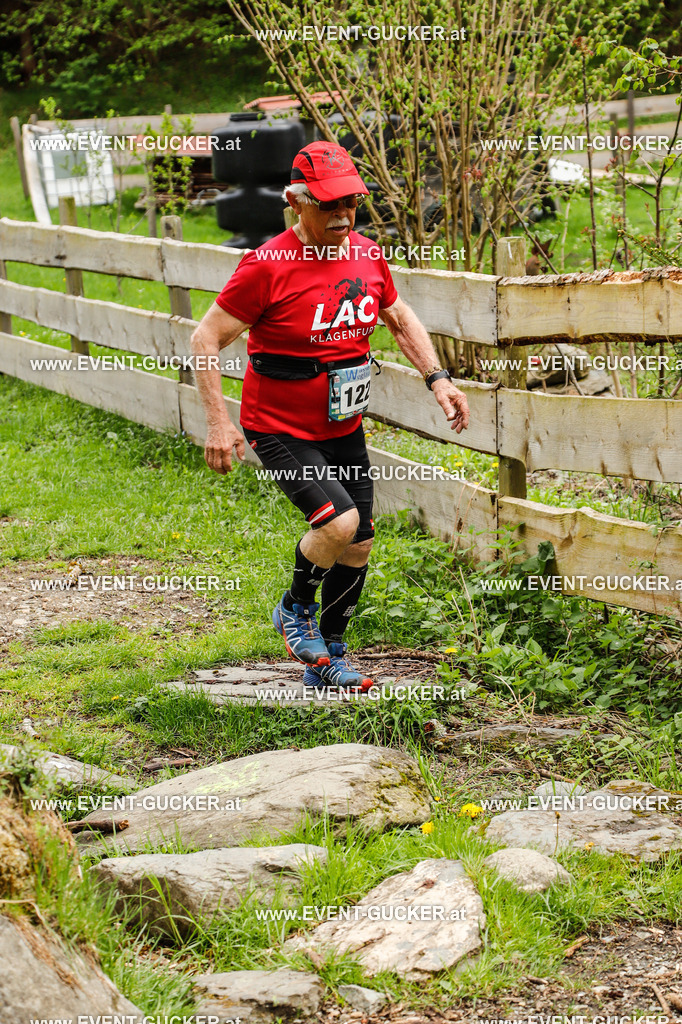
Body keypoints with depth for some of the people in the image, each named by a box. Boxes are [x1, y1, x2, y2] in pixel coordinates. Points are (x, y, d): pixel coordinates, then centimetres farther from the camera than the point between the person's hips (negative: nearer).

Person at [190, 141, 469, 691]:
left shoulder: (368, 255, -1)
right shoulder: (267, 266, -19)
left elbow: (400, 318, 17)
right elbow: (207, 338, -15)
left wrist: (438, 378, 4)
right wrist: (218, 421, -21)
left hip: (344, 428, 7)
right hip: (280, 429, -7)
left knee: (359, 545, 9)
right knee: (339, 522, -23)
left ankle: (329, 659, 28)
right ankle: (295, 611, 7)